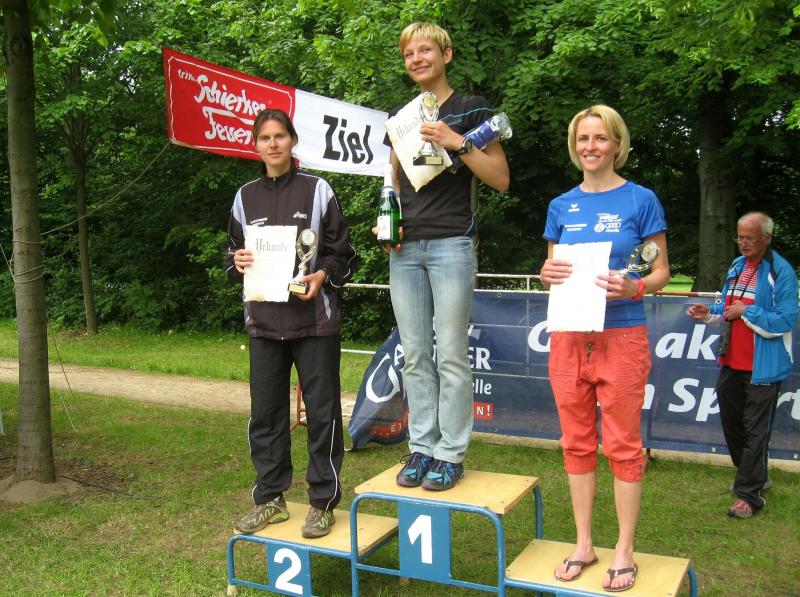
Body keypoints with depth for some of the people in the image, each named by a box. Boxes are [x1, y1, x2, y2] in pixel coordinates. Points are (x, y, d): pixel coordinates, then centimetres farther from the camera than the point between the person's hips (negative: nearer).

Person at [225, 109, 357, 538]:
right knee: (265, 413, 9)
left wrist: (322, 275, -18)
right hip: (264, 321, 4)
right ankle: (269, 499, 24)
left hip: (314, 319, -4)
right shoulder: (245, 197, 11)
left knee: (321, 411, 2)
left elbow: (342, 253, 1)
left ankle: (323, 501, 15)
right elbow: (233, 253, 19)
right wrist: (238, 262, -4)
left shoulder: (317, 190, 0)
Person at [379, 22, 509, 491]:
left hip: (451, 244, -5)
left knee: (451, 354, -3)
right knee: (415, 355, 7)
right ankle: (421, 447, 16)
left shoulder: (470, 109, 2)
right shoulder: (399, 116, 17)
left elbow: (501, 179, -3)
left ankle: (450, 454, 7)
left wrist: (457, 142, -15)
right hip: (405, 247, 5)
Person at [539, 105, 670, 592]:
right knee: (577, 443, 10)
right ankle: (584, 544, 24)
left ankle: (625, 552, 17)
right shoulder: (561, 207, 10)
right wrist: (548, 275, -7)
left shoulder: (641, 200, -1)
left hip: (621, 336, -4)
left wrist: (633, 287, -20)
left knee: (623, 445, 3)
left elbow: (662, 271, 0)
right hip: (569, 337, 4)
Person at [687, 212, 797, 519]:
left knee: (755, 431, 0)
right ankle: (756, 476, 37)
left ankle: (749, 495, 9)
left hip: (763, 367, -8)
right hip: (732, 363, 8)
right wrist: (709, 313, 3)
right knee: (731, 423, 17)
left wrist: (746, 312, -20)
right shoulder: (737, 266, 11)